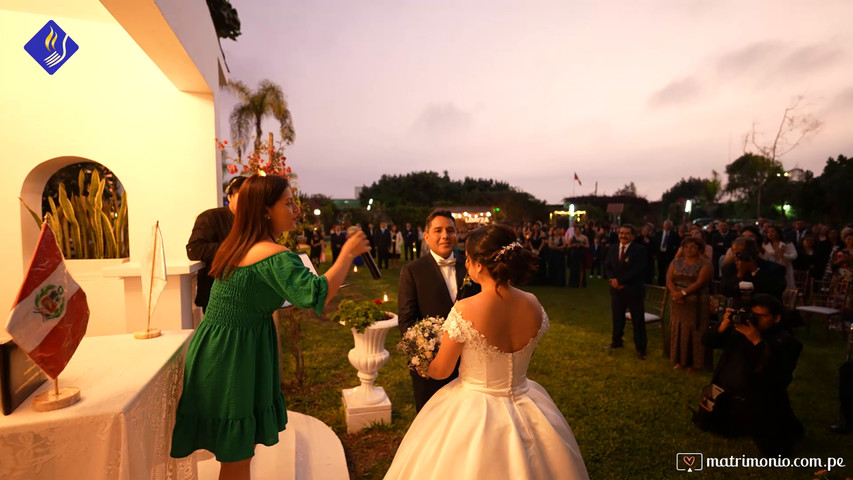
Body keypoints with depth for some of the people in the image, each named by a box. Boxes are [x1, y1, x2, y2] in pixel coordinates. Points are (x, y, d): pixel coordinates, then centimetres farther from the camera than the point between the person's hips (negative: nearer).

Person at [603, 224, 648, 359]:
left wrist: (620, 281, -18)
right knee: (617, 317, 17)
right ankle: (616, 341, 34)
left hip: (633, 290, -4)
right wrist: (612, 279, -12)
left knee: (638, 320, 5)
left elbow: (637, 270, -18)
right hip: (616, 289, 5)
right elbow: (607, 266, 7)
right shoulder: (613, 248, 7)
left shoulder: (638, 249, -9)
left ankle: (640, 348, 18)